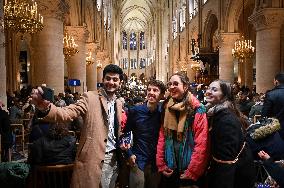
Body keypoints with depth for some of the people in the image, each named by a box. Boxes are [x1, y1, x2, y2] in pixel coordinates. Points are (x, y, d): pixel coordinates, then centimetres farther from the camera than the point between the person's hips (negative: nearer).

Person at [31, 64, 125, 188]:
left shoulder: (118, 104, 10)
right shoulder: (90, 97, -8)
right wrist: (46, 108, -42)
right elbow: (68, 113, -23)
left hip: (114, 158, 6)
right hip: (94, 159, -6)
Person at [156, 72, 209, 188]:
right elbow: (162, 138, 4)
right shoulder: (166, 108, 5)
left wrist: (192, 172, -16)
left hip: (189, 172, -4)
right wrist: (161, 164, -1)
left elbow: (201, 144, -16)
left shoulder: (197, 109, -11)